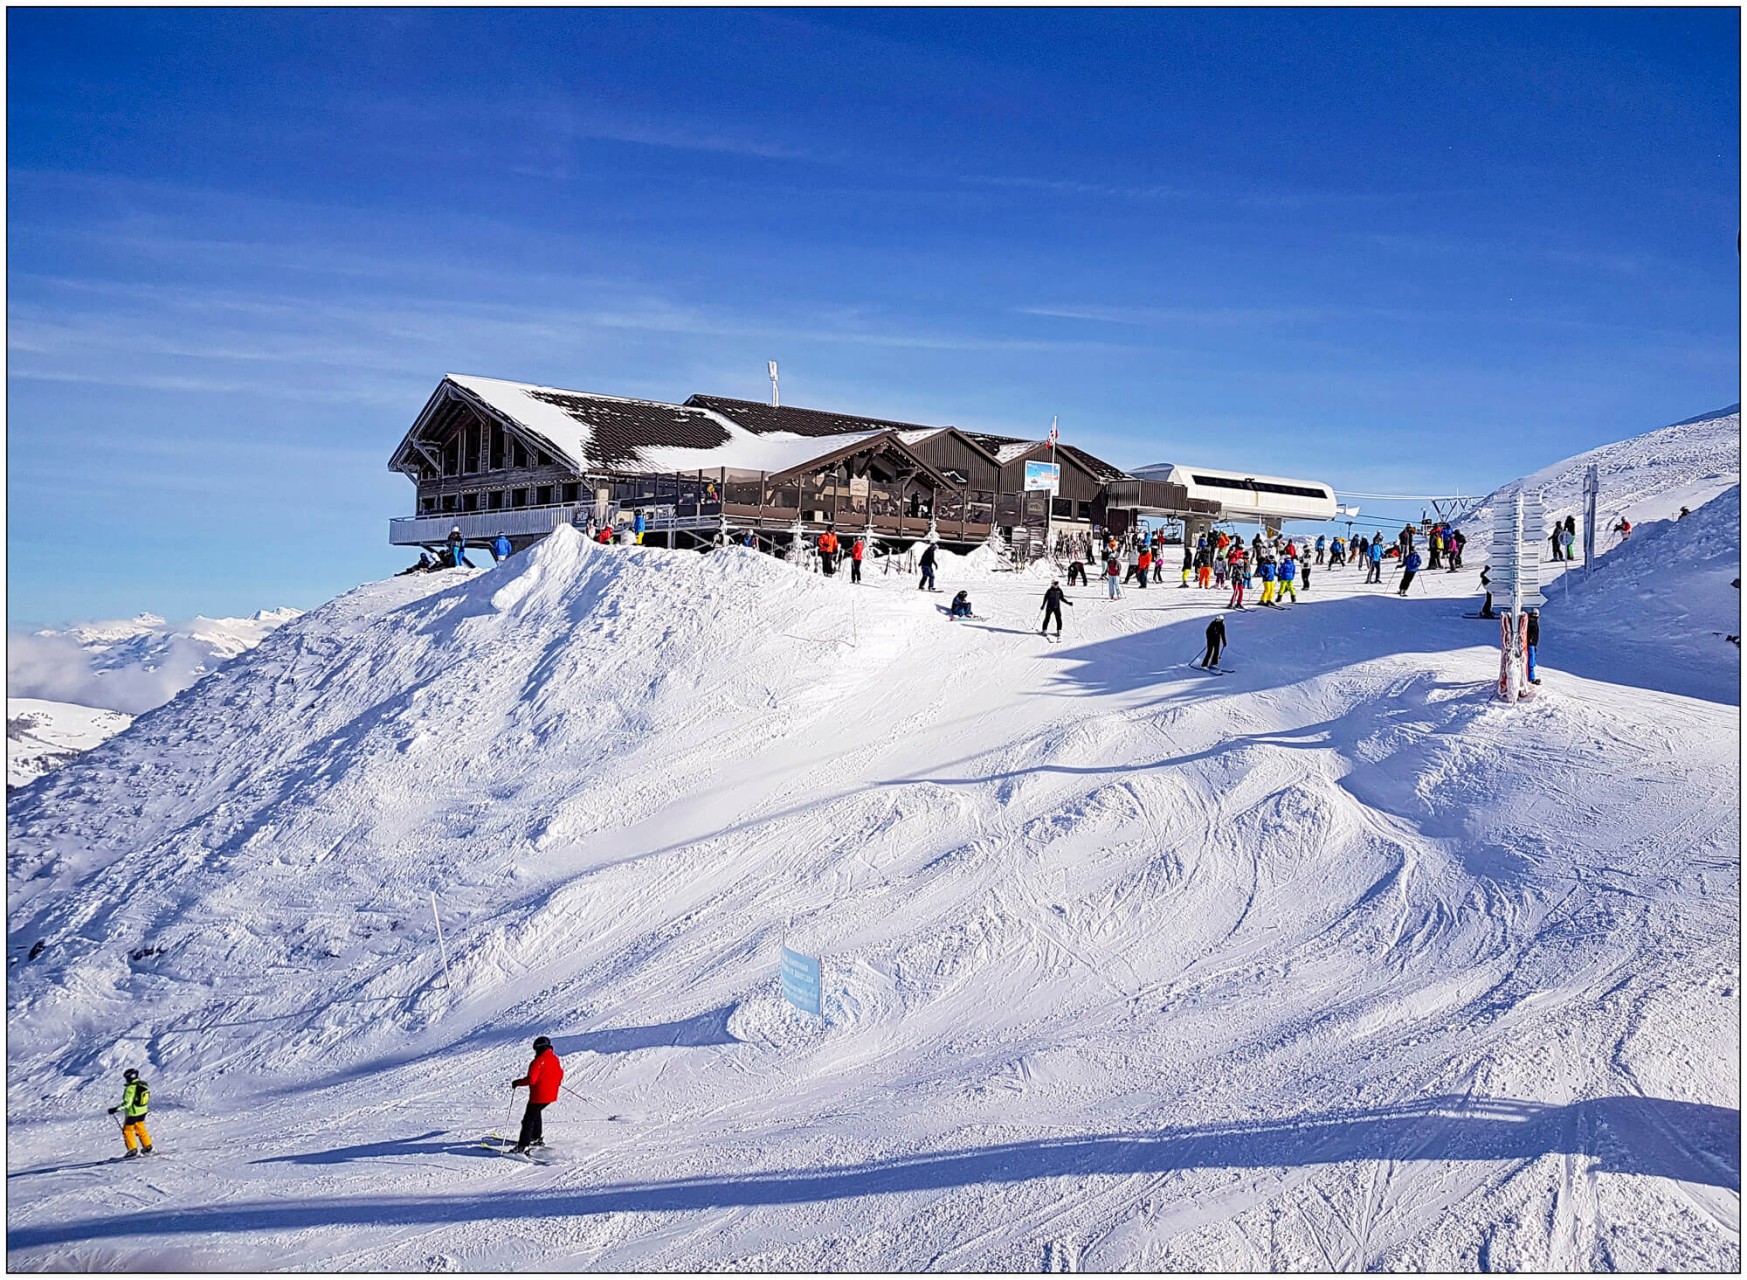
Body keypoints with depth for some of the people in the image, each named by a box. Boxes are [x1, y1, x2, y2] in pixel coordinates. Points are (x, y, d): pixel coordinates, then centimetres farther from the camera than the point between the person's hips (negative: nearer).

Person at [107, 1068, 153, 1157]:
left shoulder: (131, 1088, -24)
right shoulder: (143, 1085, -1)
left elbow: (127, 1103, -27)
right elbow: (146, 1099, 11)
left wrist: (115, 1109, -24)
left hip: (132, 1113, -8)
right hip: (142, 1111, 8)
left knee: (127, 1131, 9)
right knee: (140, 1129, 22)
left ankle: (133, 1150, 11)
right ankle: (147, 1147, 26)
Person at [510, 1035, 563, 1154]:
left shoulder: (538, 1062, -19)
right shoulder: (555, 1059, 5)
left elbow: (531, 1079, -25)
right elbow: (560, 1076, 15)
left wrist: (517, 1083, -13)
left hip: (538, 1096, -8)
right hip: (551, 1095, 8)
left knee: (528, 1119, -2)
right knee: (536, 1112, 29)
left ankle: (522, 1146, -6)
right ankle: (536, 1137, 34)